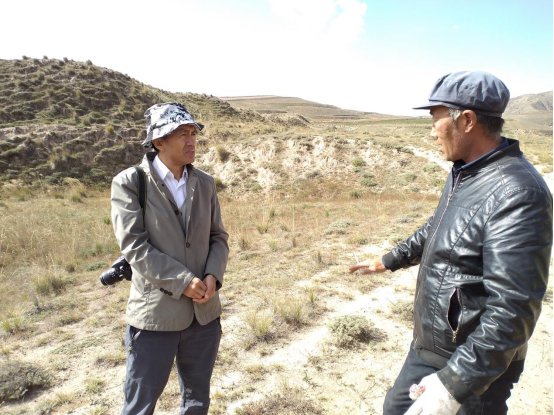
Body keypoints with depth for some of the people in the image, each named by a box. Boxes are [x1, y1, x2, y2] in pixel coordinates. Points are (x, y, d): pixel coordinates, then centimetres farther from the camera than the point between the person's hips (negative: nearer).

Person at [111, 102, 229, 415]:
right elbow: (134, 245, -15)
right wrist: (183, 281, -20)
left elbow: (218, 237, 7)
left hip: (205, 311, 4)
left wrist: (213, 276, -11)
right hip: (156, 313, -4)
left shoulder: (205, 183, 5)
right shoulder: (129, 183, -8)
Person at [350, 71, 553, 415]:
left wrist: (455, 385, -29)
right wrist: (389, 261, 27)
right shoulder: (464, 173, 2)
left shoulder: (517, 196, -28)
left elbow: (512, 311, -31)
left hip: (474, 366, -8)